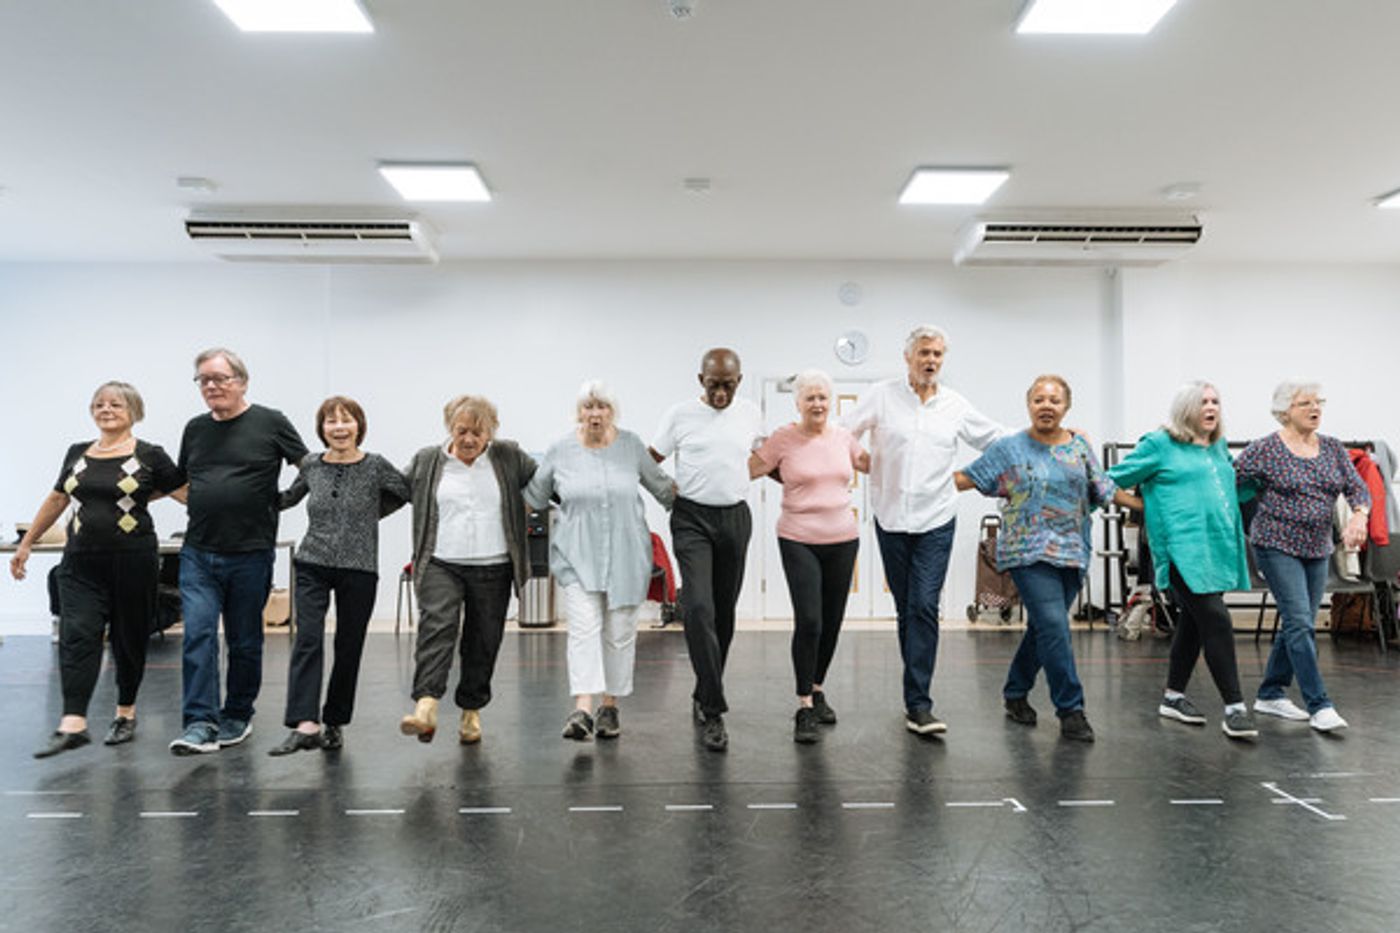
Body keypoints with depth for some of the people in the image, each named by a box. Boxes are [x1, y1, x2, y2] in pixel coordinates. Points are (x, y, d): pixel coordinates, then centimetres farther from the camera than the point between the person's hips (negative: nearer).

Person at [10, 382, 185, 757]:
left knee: (129, 639, 6)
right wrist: (26, 543, 23)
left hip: (132, 561, -3)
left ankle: (126, 715, 22)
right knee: (76, 635, -7)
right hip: (81, 561, 3)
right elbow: (56, 500, 19)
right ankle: (73, 724, -9)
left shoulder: (149, 456, -2)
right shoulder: (77, 454, 11)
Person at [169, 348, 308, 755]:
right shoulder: (196, 429, 11)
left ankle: (238, 717, 25)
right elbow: (182, 483, 23)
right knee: (198, 635, -7)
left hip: (250, 554, -3)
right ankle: (201, 724, -3)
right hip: (198, 553, 3)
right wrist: (203, 506, 9)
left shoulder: (270, 423, -3)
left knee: (244, 642, 9)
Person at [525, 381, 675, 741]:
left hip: (625, 553, 2)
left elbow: (659, 484, 14)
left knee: (619, 631, 6)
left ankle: (610, 705, 20)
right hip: (577, 554, -1)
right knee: (584, 625, -14)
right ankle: (582, 709, -16)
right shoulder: (561, 450, 0)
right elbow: (535, 496, 13)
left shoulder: (631, 445, 2)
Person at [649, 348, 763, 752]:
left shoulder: (751, 413, 6)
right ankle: (713, 710, -13)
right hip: (692, 519, -3)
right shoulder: (680, 414, -3)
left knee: (724, 612, 9)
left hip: (735, 518, 3)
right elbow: (649, 460, 6)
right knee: (699, 608, -16)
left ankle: (704, 696, 27)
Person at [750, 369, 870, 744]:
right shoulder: (783, 439, -5)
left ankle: (817, 690, 32)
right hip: (799, 542, -4)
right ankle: (804, 708, 1)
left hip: (842, 540, 4)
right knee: (808, 621, -12)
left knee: (832, 621, 10)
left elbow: (871, 464, 23)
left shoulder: (842, 436, 8)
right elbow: (745, 470, -6)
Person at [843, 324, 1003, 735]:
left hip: (936, 520, 0)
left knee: (924, 608, -9)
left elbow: (997, 440, 16)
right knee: (905, 608, 8)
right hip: (891, 518, 0)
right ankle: (918, 684, 23)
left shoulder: (955, 405, 7)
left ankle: (918, 704, -7)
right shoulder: (882, 396, 2)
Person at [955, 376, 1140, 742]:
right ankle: (1070, 709, -4)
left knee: (1042, 628, 10)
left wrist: (1149, 505, 12)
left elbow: (1106, 489, 17)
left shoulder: (1080, 448, 12)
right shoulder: (1009, 449, 1)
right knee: (1054, 627, -13)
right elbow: (966, 478, 1)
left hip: (1072, 554, 4)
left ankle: (1015, 692, 28)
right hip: (1029, 553, -4)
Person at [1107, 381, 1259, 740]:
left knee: (1195, 623, 13)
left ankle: (1173, 697, 25)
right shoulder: (1160, 445, -3)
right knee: (1216, 622, -13)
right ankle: (1234, 709, -7)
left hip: (1219, 550, 8)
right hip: (1185, 551, -8)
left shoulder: (1219, 447, 18)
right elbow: (1116, 481, -1)